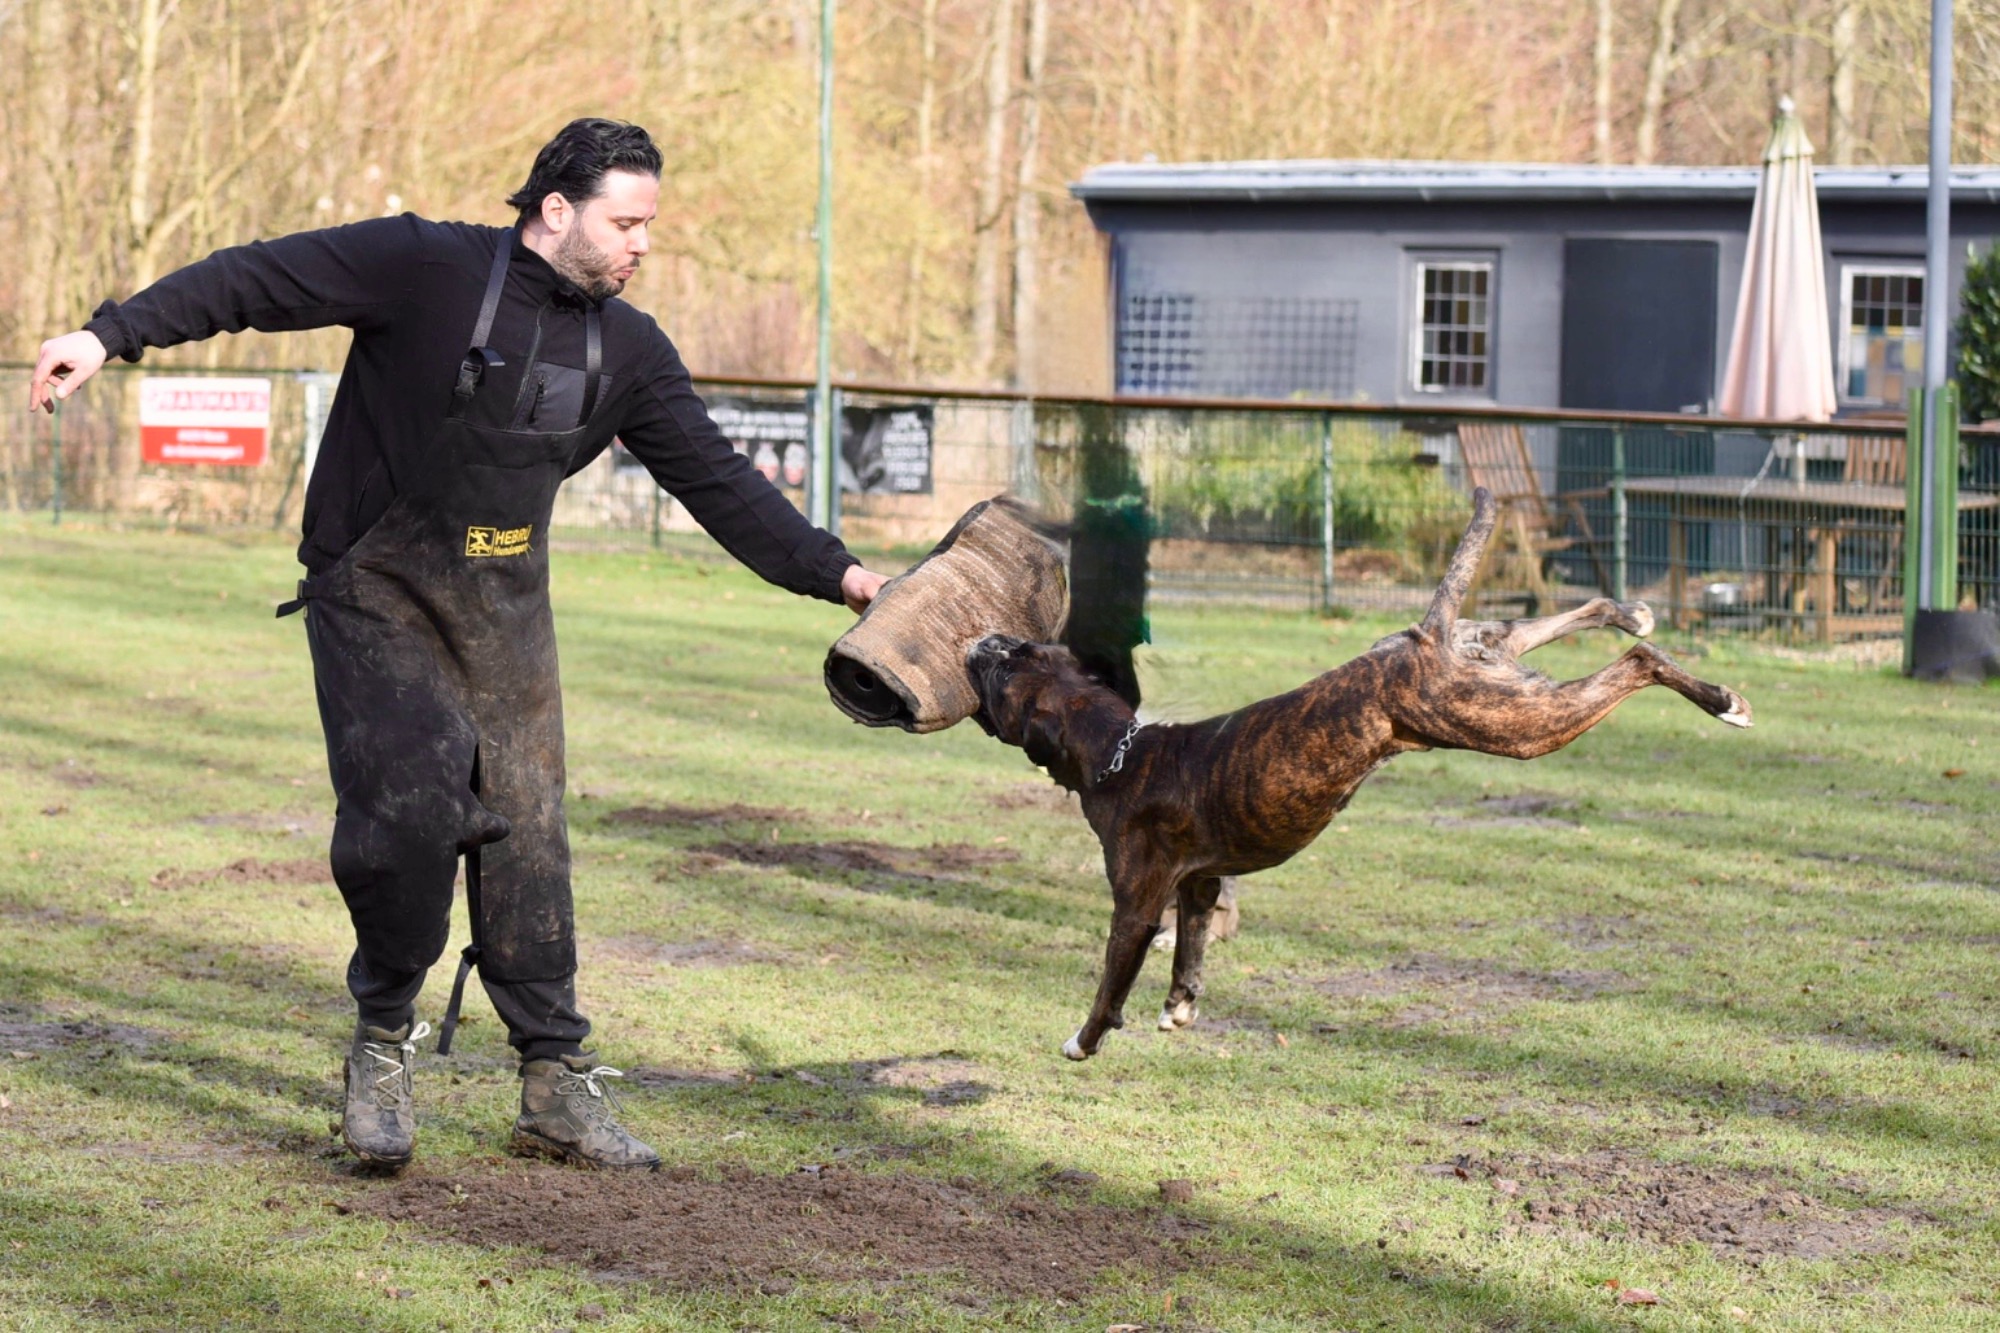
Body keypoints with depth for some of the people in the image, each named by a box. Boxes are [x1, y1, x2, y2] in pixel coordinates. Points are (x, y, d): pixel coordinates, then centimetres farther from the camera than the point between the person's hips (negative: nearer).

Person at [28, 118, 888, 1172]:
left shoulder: (627, 351, 4)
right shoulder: (427, 270, -13)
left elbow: (718, 480, 8)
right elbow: (256, 280, -13)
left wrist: (831, 572, 2)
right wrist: (115, 334, -21)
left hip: (504, 613, 5)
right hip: (374, 600, -5)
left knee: (526, 835, 2)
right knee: (410, 810, -20)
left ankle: (557, 1088, 10)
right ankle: (383, 1038, 3)